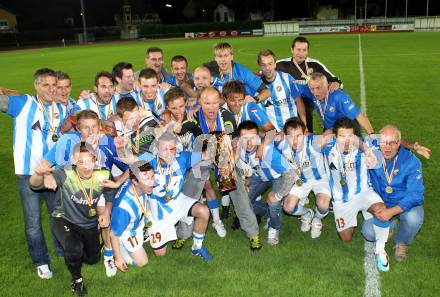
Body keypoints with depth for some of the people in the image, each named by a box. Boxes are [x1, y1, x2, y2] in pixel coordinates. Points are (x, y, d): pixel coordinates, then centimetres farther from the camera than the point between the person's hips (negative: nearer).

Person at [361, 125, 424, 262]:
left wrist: (391, 211, -35)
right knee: (369, 233, -20)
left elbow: (415, 195, -25)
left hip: (405, 204, -2)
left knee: (413, 218, -36)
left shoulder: (411, 161, -23)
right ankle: (392, 224, 18)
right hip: (381, 203, 2)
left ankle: (401, 242, 2)